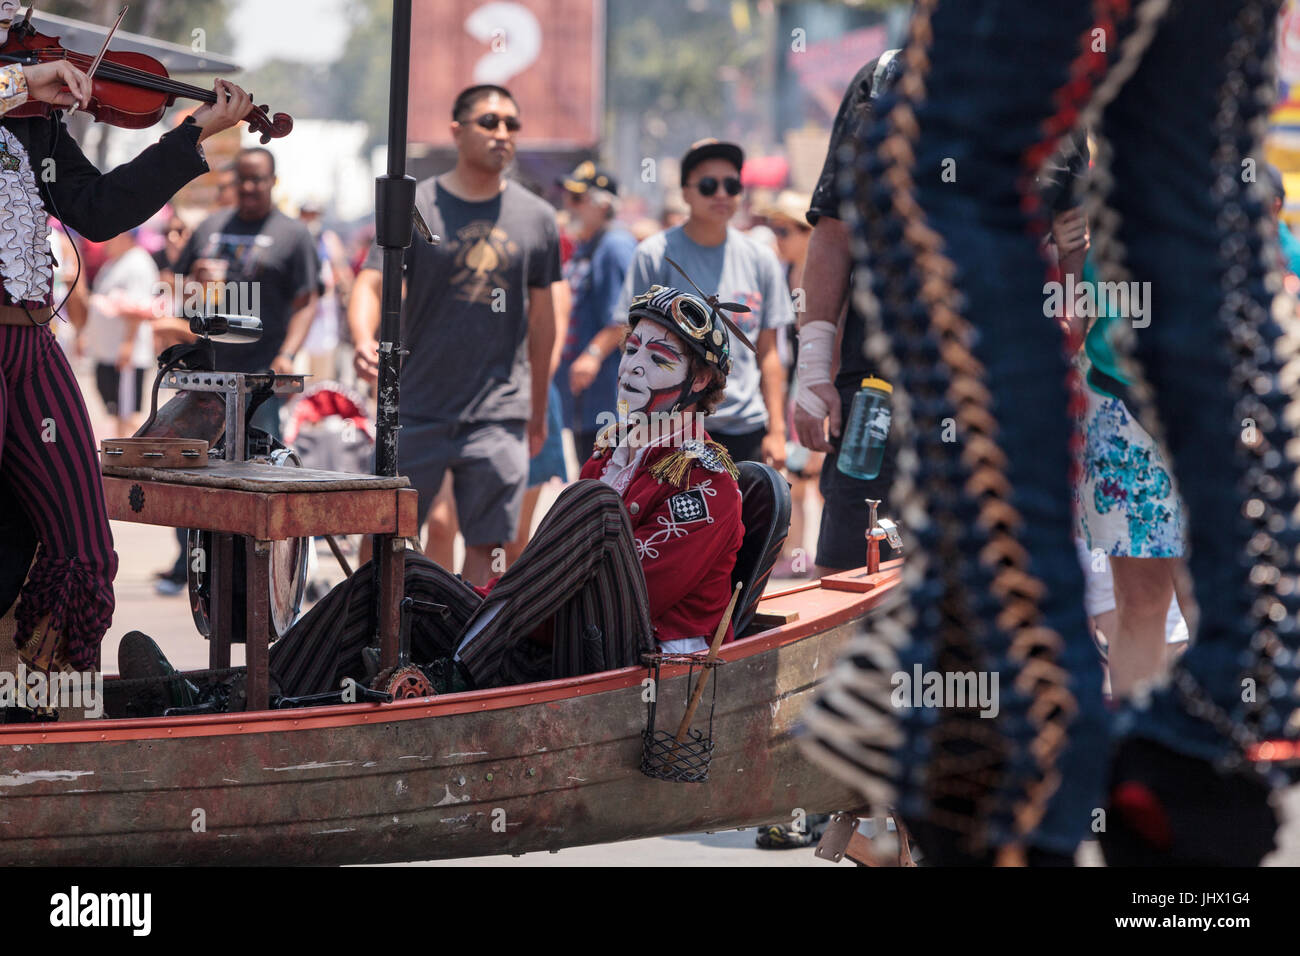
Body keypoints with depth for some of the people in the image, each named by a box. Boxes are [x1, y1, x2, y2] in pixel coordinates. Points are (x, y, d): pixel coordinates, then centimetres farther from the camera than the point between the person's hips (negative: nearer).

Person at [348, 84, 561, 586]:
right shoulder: (414, 207, -1)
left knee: (485, 545, -1)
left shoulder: (536, 218, 6)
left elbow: (541, 319, 13)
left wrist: (538, 411, 17)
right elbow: (371, 284, -9)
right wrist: (364, 341, -31)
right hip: (416, 411, -1)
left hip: (499, 413, 1)